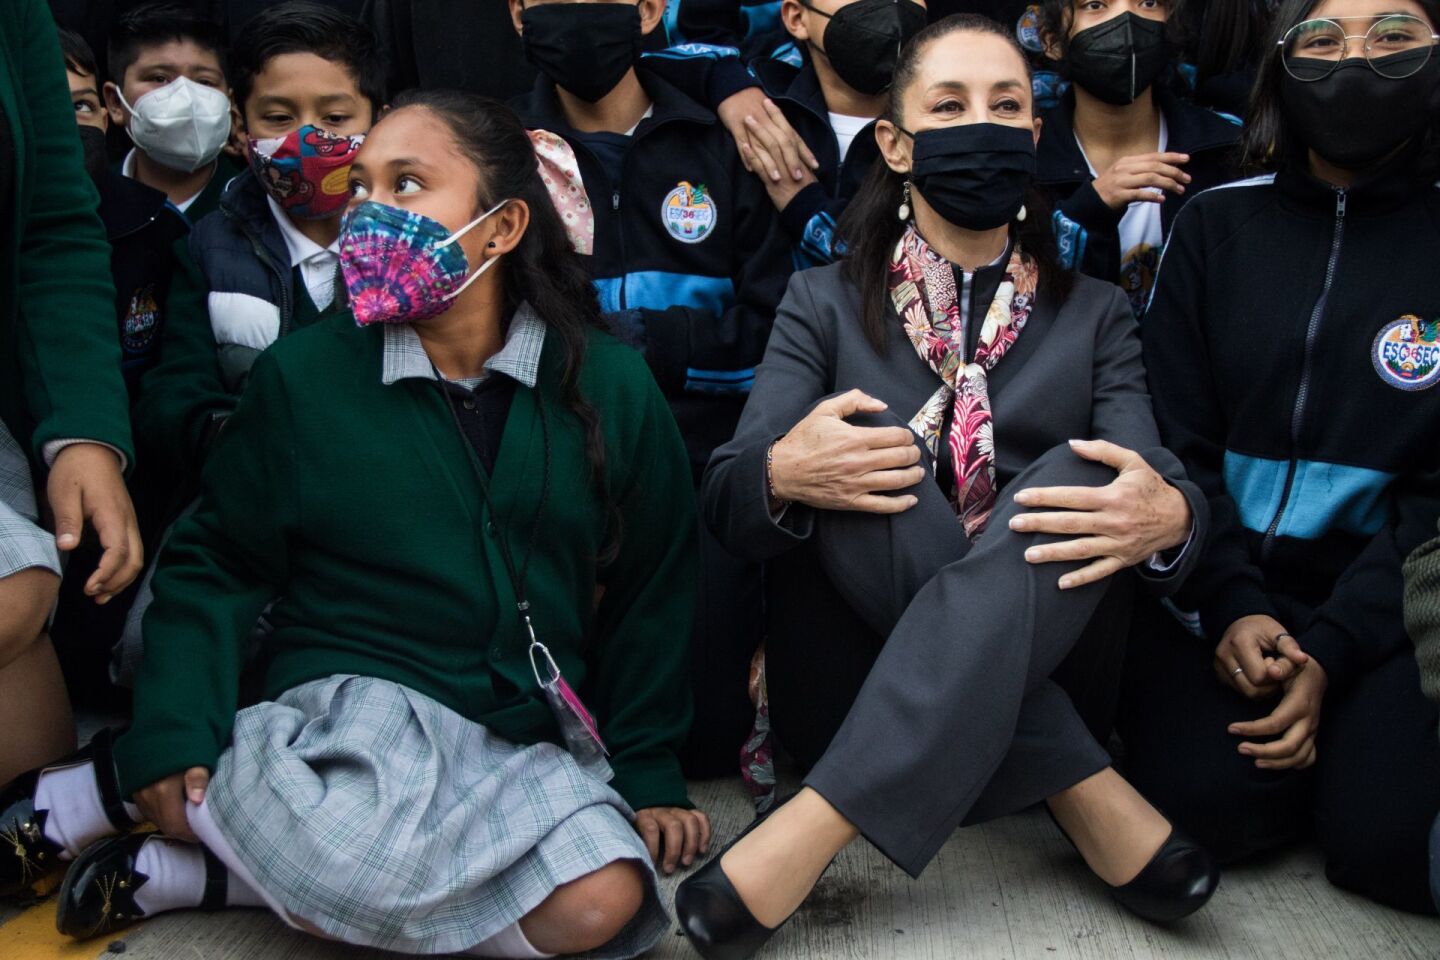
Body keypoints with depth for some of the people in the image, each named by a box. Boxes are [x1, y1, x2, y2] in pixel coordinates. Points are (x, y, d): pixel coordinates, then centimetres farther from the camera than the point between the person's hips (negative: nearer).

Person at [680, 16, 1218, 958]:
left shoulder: (1095, 314, 11)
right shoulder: (826, 302, 7)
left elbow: (1165, 484, -3)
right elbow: (725, 499, -3)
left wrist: (1168, 515, -29)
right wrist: (784, 475, -29)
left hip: (1048, 648, 1)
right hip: (861, 637, 0)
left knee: (1072, 476, -28)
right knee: (876, 462, -27)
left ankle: (809, 833, -36)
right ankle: (1086, 795, -26)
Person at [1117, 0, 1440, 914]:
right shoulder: (1217, 224, 6)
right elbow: (1174, 435, 1)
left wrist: (1335, 650, -15)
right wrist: (1231, 604, -14)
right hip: (1220, 576, 0)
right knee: (1216, 799, -24)